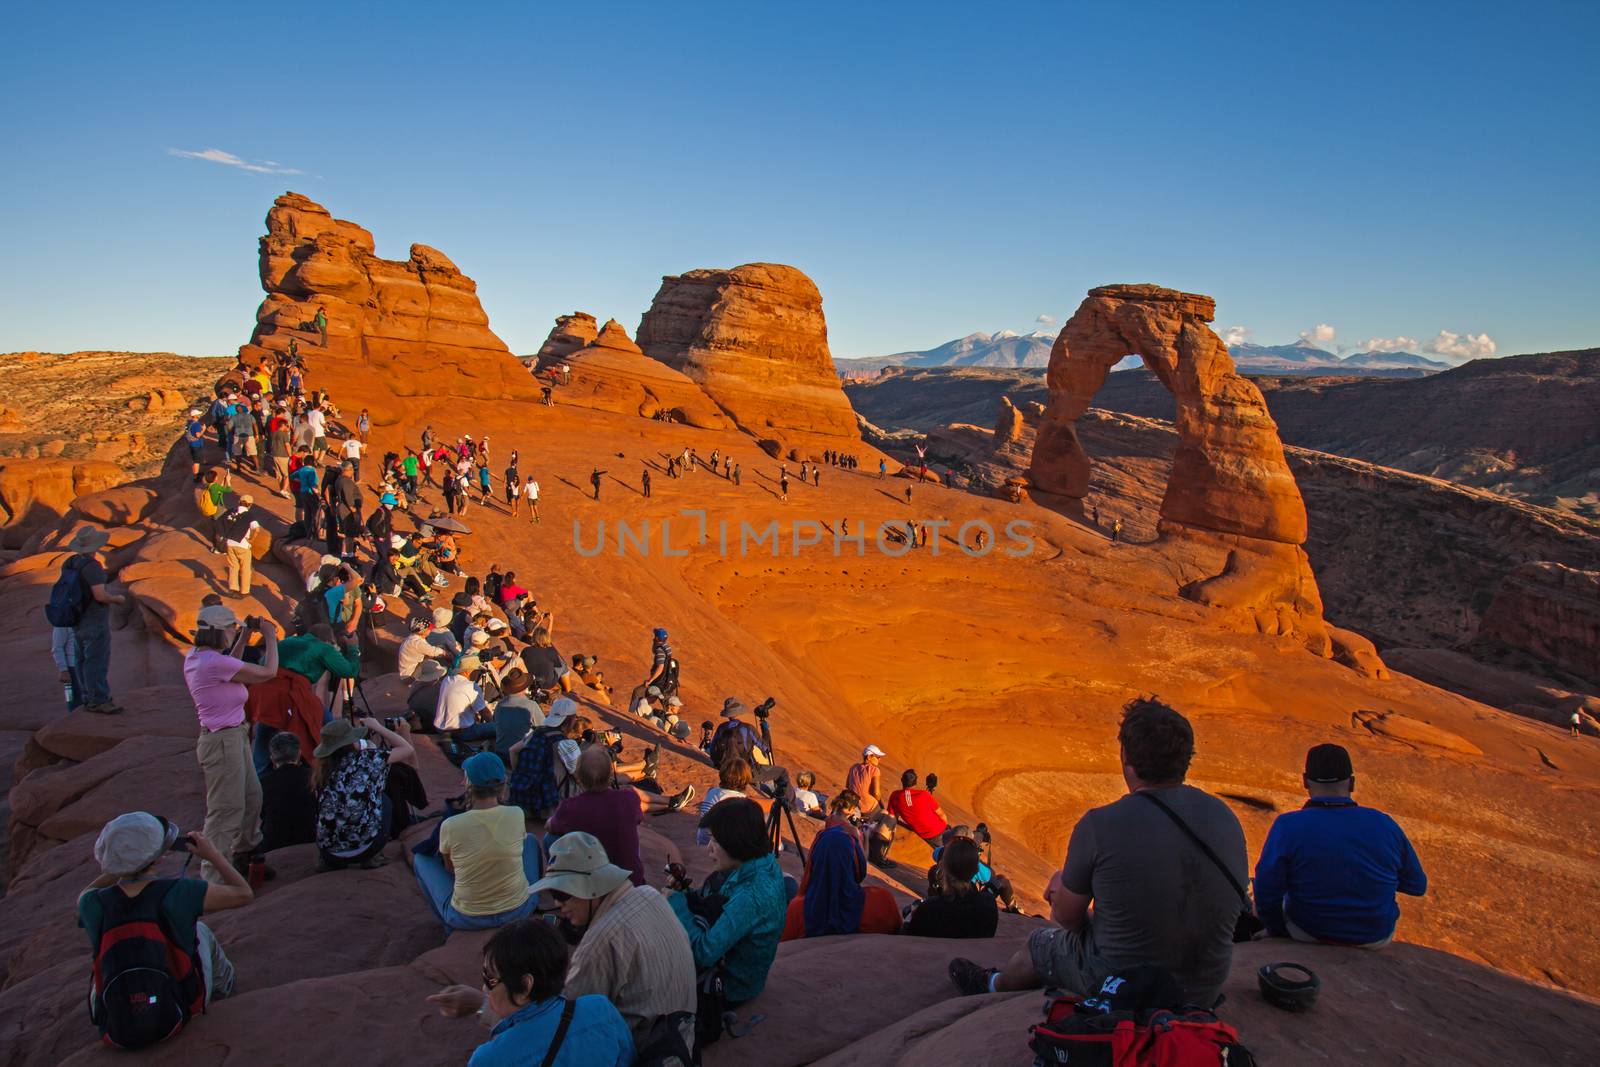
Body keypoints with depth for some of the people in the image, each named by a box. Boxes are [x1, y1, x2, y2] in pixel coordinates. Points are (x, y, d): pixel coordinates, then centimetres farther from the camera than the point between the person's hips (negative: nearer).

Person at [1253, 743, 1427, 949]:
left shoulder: (1287, 826, -23)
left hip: (1307, 935, -2)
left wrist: (1278, 933, 0)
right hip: (1376, 939, 2)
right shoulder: (1385, 825, -15)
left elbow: (1266, 894, -20)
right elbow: (1417, 885, -1)